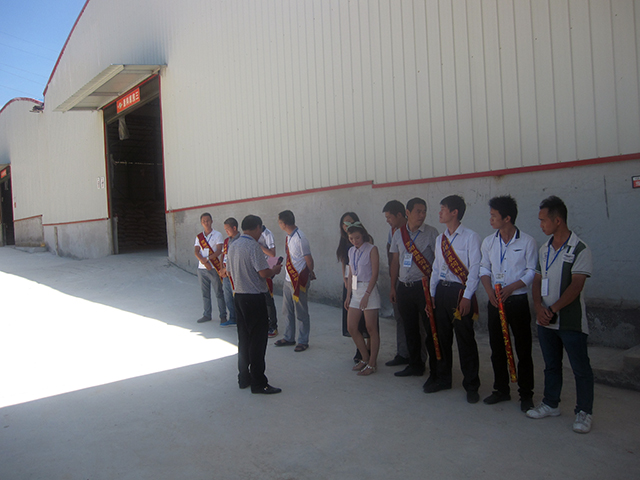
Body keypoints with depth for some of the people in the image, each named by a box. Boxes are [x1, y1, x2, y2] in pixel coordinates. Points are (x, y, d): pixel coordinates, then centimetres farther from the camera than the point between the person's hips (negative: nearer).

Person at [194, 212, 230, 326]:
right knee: (205, 293, 10)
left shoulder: (217, 235, 0)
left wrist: (207, 259, -22)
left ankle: (223, 316, 3)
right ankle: (207, 315, 20)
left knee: (219, 293, -3)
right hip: (201, 268, 4)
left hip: (214, 268, -4)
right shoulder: (199, 237, 12)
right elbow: (196, 251, 3)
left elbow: (219, 251, -10)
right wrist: (203, 261, -15)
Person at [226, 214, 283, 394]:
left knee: (244, 338, 16)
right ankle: (258, 383, 4)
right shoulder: (253, 246, -16)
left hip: (239, 296, 8)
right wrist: (275, 270, -1)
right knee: (257, 341, -2)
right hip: (255, 298, -8)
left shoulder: (233, 245, 9)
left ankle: (244, 378, 25)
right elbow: (264, 273, -21)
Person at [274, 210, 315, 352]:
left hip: (299, 280, -9)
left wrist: (310, 274, 1)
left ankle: (303, 341, 16)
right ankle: (289, 338, 32)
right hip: (288, 280, 9)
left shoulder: (300, 238, -20)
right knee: (288, 311, 18)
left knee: (301, 313, 4)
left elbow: (308, 259, -12)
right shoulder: (288, 237, 7)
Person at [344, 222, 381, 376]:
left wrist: (366, 295, -17)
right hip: (355, 291, 7)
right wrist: (348, 295, 10)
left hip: (369, 289, -7)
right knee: (352, 328, 6)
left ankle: (372, 363, 9)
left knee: (371, 328, -1)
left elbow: (374, 274, -12)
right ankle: (365, 358, 22)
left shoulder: (372, 249, -8)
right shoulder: (351, 251, 11)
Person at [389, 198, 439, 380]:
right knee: (410, 328, 13)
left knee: (430, 328, 0)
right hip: (404, 286, 4)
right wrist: (393, 287, 11)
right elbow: (395, 261, 12)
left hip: (423, 286, -4)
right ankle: (415, 365, 27)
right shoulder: (398, 233, 8)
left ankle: (436, 369, 10)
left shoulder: (431, 233, -3)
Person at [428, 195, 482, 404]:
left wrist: (467, 297, -15)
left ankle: (471, 386, 14)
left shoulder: (470, 237, -6)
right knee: (442, 337, 13)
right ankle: (443, 379, 28)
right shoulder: (440, 239, 13)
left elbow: (475, 269, -10)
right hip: (442, 291, 6)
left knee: (465, 340, 1)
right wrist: (432, 294, 11)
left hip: (460, 292, -6)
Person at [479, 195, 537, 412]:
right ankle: (501, 389, 25)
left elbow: (532, 272, -6)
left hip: (518, 300, -4)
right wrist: (489, 290, -6)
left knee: (523, 349, 2)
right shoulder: (489, 242, 7)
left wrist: (511, 288, -17)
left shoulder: (527, 241, -6)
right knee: (497, 347, 11)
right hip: (495, 302, 4)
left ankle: (526, 394, 15)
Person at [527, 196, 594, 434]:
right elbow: (537, 280, 9)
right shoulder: (544, 249, 10)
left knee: (580, 368, 4)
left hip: (571, 321, -6)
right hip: (545, 320, 7)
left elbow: (576, 285, -17)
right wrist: (539, 307, -6)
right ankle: (551, 404, 30)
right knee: (551, 365, 17)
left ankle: (584, 412, 17)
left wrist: (554, 309, -18)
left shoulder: (579, 249, -11)